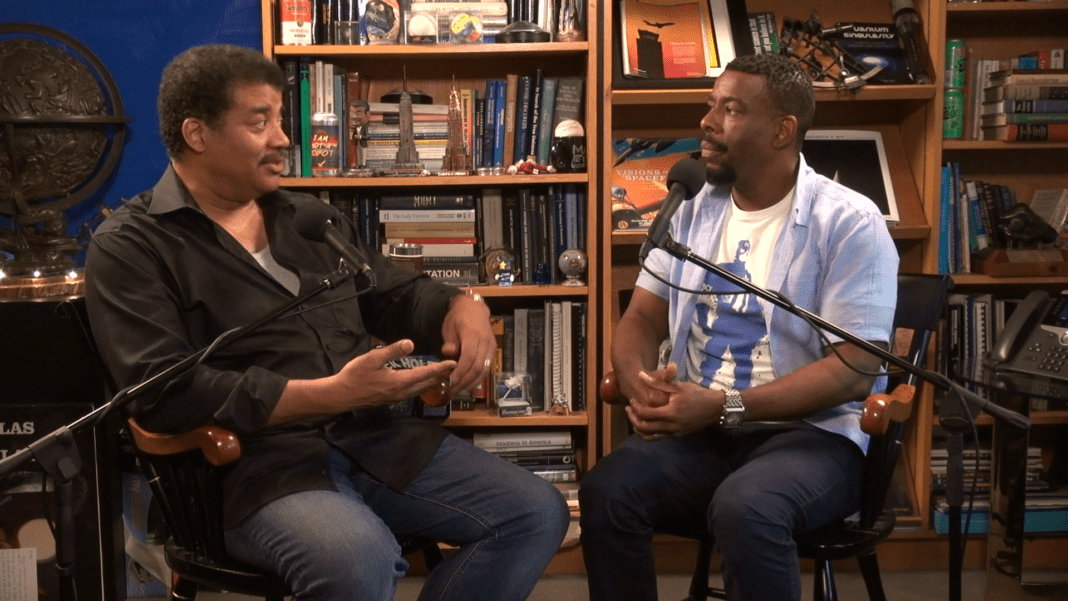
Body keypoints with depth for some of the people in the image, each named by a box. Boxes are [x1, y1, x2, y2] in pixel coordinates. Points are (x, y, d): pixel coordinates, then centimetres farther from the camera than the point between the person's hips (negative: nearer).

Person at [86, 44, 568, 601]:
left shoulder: (311, 218, 18)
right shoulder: (130, 248, -4)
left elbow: (397, 293, 24)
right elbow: (164, 393, -16)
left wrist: (463, 308, -2)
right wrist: (332, 394, -22)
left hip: (376, 436, 7)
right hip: (254, 462, -6)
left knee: (537, 513, -3)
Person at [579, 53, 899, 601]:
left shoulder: (849, 223, -8)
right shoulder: (692, 213, 10)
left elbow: (854, 368, -14)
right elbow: (641, 318, 11)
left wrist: (726, 406, -22)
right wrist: (639, 384, -13)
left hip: (812, 433, -4)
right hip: (699, 428, 5)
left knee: (742, 509, -35)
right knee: (605, 492, -23)